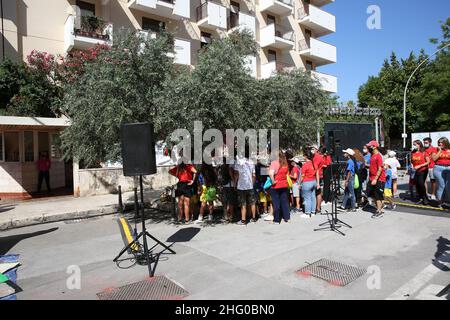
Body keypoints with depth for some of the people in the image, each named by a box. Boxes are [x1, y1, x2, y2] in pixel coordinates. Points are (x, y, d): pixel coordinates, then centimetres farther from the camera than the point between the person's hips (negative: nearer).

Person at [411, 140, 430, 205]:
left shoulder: (423, 153, -8)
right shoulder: (413, 153, 5)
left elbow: (428, 162, -10)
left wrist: (419, 166, -17)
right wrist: (412, 166, -4)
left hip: (423, 170, -5)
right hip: (416, 171, 5)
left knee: (421, 184, -12)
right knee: (417, 185, 5)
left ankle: (425, 198, 6)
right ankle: (421, 199, 17)